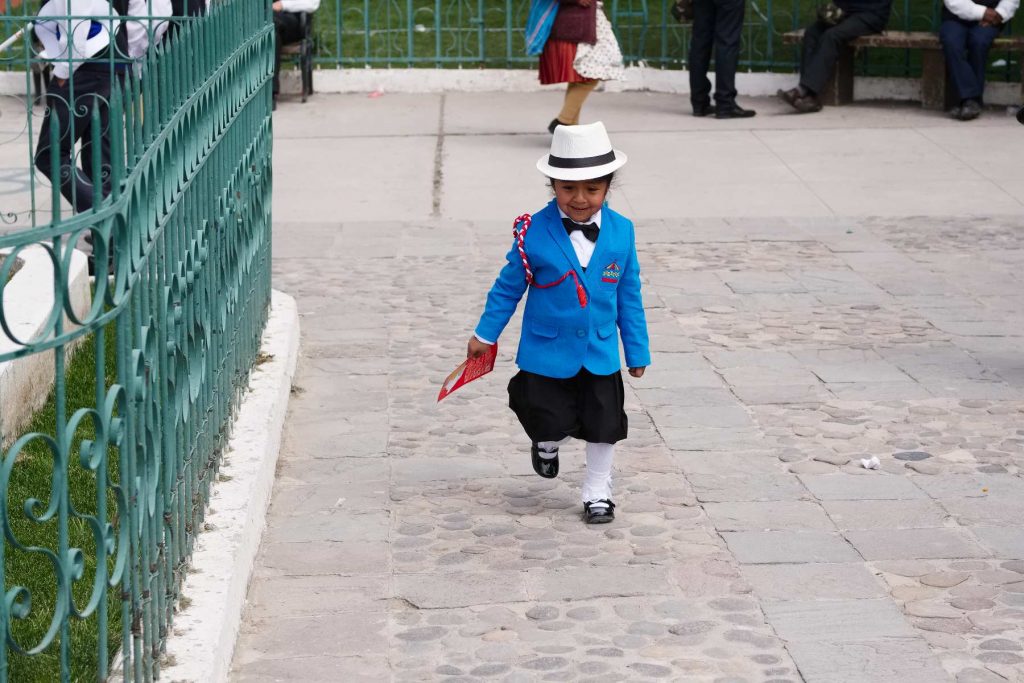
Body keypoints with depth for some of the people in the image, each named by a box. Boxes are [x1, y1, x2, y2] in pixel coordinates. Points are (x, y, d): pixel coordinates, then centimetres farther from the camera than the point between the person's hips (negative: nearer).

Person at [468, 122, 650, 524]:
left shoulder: (621, 232, -7)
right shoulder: (534, 233, -15)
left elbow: (628, 296, 2)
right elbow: (509, 287, -2)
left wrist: (637, 351, 6)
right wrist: (484, 335, 4)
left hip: (601, 353, 2)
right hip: (548, 353, -2)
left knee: (603, 426, 8)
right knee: (553, 422, 5)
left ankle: (597, 493, 29)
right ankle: (547, 444, 42)